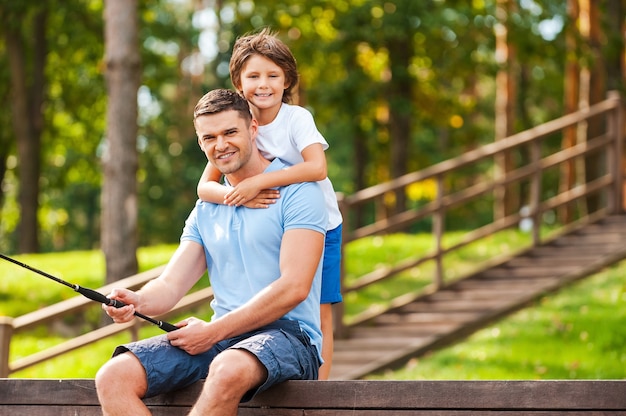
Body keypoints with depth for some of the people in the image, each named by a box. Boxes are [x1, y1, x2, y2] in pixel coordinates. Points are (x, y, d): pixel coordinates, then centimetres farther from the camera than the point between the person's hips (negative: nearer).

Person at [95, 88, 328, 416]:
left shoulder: (296, 192, -2)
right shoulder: (205, 211, 20)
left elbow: (294, 287, -12)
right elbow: (170, 286, 11)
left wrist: (214, 330, -13)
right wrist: (137, 301, -14)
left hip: (285, 332, -6)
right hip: (217, 340, 6)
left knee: (229, 370, -42)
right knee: (113, 378, -18)